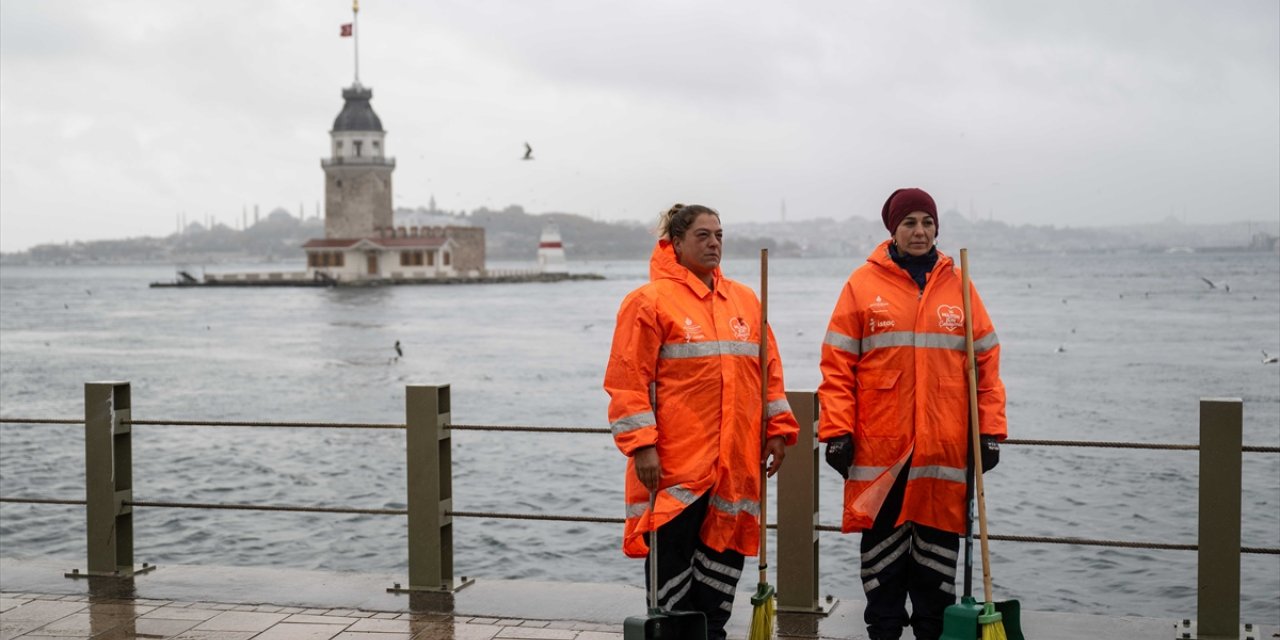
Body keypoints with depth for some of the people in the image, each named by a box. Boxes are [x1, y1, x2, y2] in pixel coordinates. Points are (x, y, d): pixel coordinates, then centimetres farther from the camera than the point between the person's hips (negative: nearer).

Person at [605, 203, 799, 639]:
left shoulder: (745, 301, 14)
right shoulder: (651, 300, -4)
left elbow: (770, 371, 18)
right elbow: (628, 379, -8)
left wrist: (778, 430, 12)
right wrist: (642, 445, -15)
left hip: (735, 463, 6)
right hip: (675, 463, -5)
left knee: (725, 552, 11)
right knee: (671, 556, 0)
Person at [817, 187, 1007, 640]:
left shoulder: (958, 285, 8)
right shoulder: (863, 284, 2)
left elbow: (986, 361, 9)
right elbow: (837, 365, 0)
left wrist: (990, 432, 3)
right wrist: (837, 432, -6)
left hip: (945, 447, 2)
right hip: (879, 447, -1)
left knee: (938, 547, 8)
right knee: (882, 545, 6)